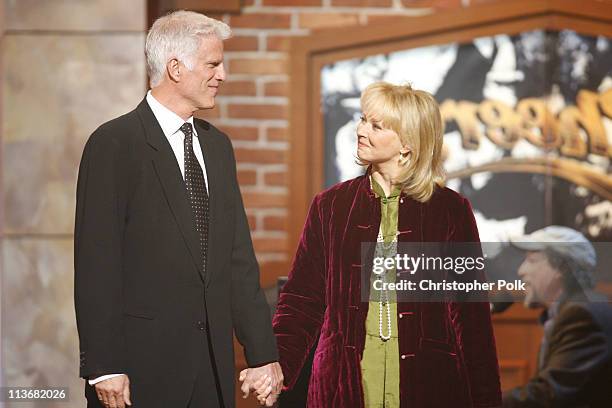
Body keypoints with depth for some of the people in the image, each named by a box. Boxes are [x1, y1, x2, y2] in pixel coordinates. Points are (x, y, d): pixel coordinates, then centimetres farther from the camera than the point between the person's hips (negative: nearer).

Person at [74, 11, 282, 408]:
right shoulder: (113, 144, -8)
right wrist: (104, 369, -15)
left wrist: (263, 354, 9)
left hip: (213, 368, 6)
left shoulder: (217, 145, 14)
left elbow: (239, 258, 14)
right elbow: (96, 263, -11)